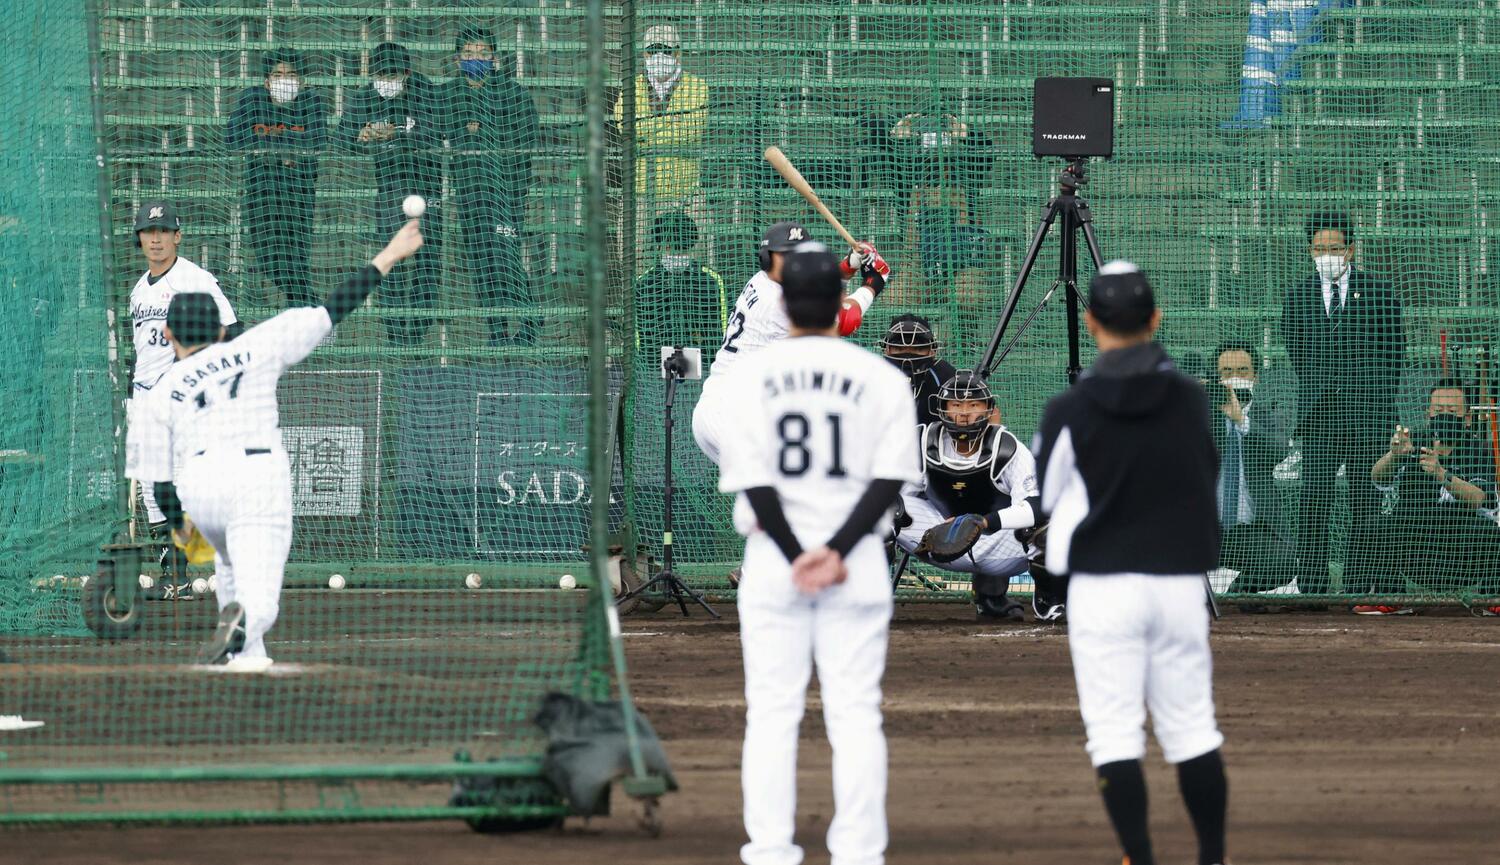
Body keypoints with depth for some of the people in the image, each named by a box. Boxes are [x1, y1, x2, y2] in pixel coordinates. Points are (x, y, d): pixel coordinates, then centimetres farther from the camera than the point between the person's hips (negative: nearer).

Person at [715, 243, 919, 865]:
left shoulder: (751, 374, -1)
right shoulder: (878, 376, 0)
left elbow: (752, 479, -7)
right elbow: (890, 476, -7)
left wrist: (795, 556, -7)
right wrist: (838, 552, -12)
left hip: (773, 558, 0)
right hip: (858, 567, 0)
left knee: (772, 713, 4)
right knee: (855, 711, 3)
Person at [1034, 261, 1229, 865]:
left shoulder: (1069, 411, -8)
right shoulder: (1191, 400, 0)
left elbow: (1048, 495, 4)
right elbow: (1208, 480, 11)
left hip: (1102, 584, -3)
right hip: (1181, 582, 3)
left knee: (1115, 731, 0)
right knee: (1192, 728, 11)